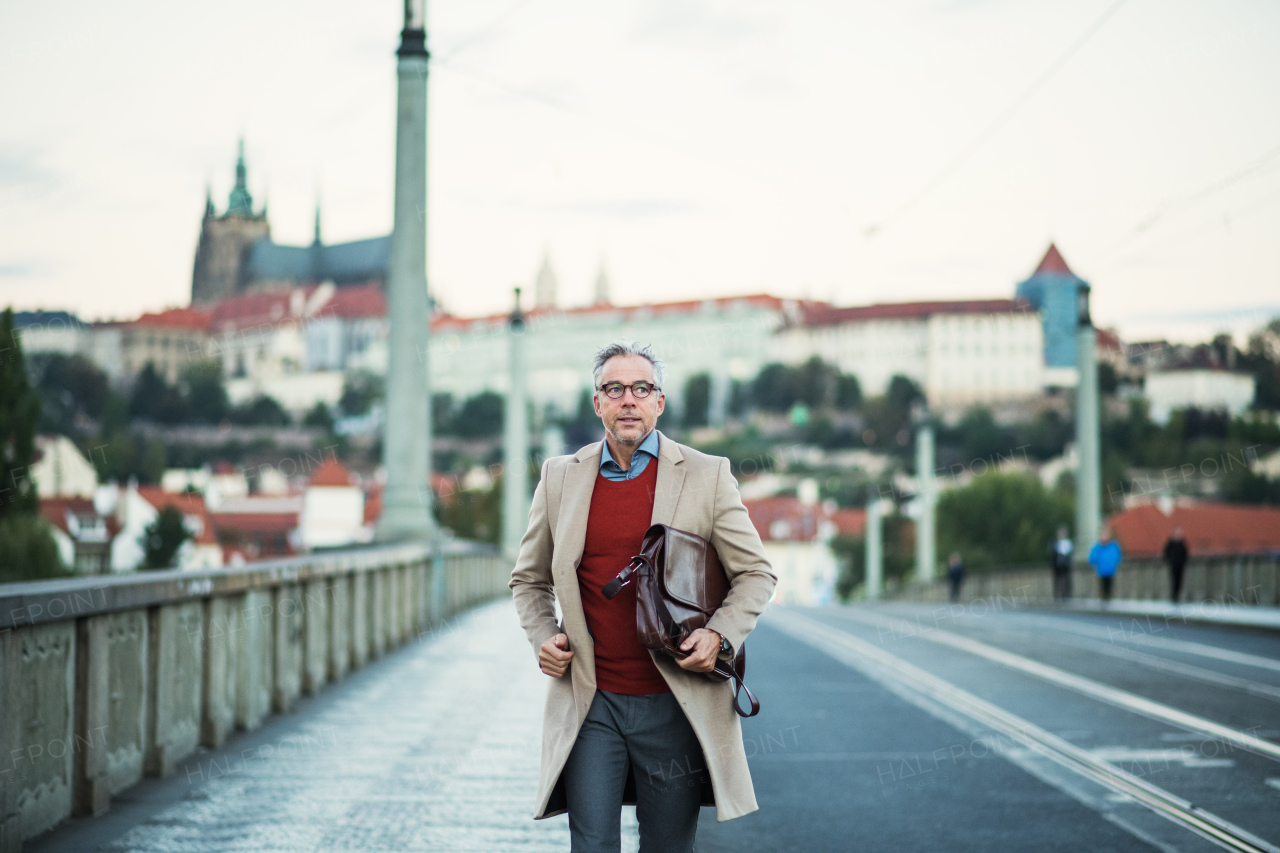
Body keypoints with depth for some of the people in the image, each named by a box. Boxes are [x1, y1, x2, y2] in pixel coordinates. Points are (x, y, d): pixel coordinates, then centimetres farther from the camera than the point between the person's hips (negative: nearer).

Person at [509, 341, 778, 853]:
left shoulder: (707, 475, 2)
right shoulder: (561, 477, 8)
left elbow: (756, 574, 6)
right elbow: (529, 579, 19)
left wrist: (720, 636, -11)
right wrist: (542, 637, 2)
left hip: (674, 703, -1)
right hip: (589, 701, 1)